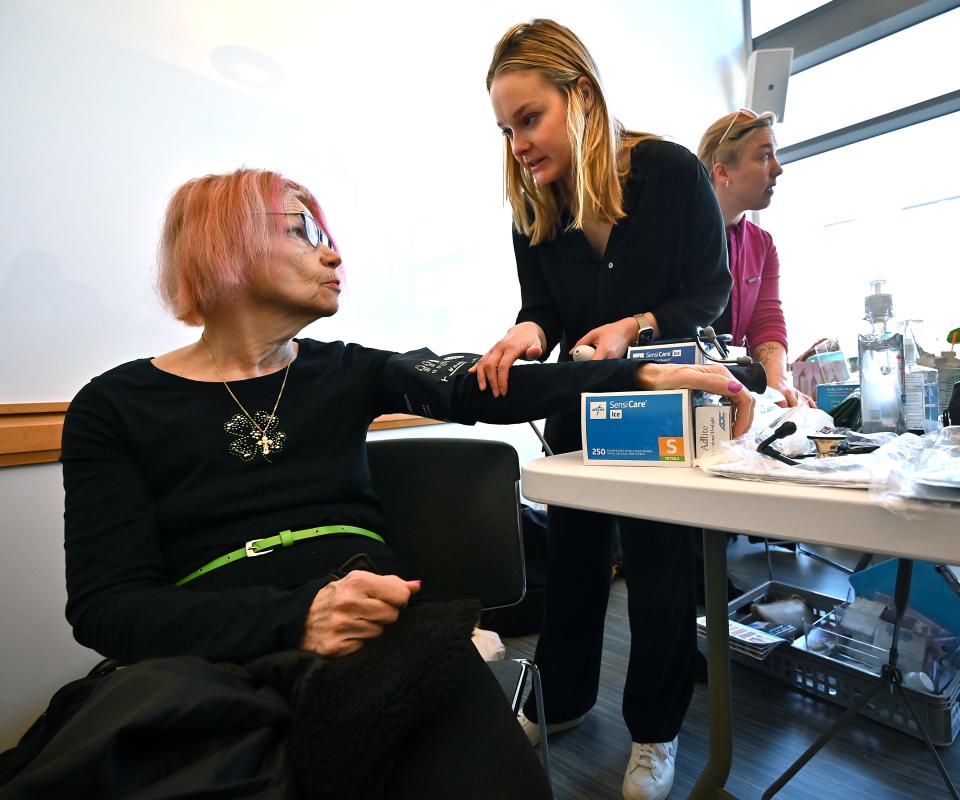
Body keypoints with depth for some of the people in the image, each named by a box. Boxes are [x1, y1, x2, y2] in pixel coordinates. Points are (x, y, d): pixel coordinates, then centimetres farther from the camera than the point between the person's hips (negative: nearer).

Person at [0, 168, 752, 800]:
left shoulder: (346, 372, 11)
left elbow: (485, 392, 0)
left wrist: (644, 375, -8)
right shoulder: (115, 406, 3)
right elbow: (106, 602, -5)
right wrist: (293, 619, -21)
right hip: (216, 658, -1)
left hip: (381, 627, 3)